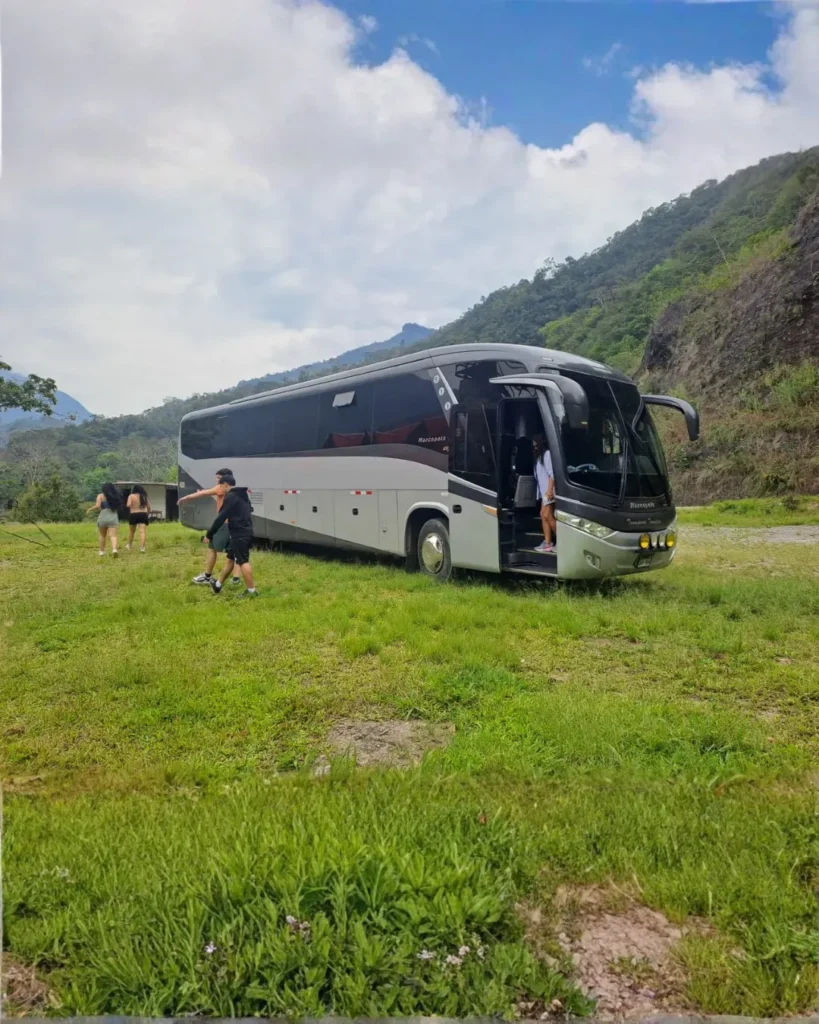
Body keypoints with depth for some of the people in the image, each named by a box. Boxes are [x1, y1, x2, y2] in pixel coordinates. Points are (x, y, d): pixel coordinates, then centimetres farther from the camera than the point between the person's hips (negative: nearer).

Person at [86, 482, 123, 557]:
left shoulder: (101, 496, 3)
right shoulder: (116, 497, 12)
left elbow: (97, 506, -10)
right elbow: (119, 507, 10)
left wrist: (90, 509, 7)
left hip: (103, 518, -1)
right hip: (113, 518, 1)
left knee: (102, 535, 18)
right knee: (113, 536, -8)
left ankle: (102, 551, 25)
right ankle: (114, 549, -32)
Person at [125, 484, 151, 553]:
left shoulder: (131, 496, -3)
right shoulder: (144, 496, 7)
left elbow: (128, 505, -17)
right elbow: (149, 507, 8)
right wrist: (148, 514, 22)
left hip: (133, 515, -1)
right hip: (143, 515, 1)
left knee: (131, 531, 18)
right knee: (142, 531, -8)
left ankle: (129, 545, 35)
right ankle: (142, 548, -20)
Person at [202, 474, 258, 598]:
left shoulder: (230, 497, -12)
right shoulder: (242, 496, 18)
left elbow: (221, 518, -15)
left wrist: (209, 535, -9)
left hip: (239, 534, -10)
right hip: (245, 532, 10)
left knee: (243, 561, -8)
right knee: (230, 558, 19)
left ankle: (252, 590, -7)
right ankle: (218, 585, 31)